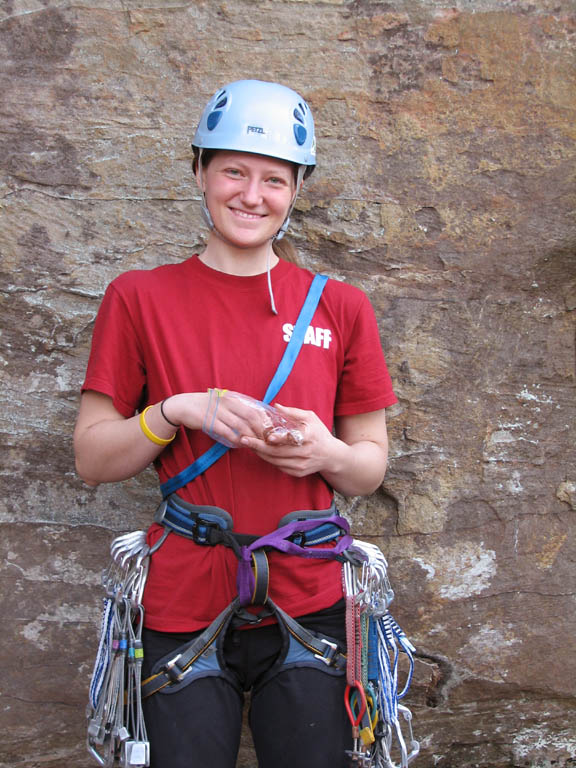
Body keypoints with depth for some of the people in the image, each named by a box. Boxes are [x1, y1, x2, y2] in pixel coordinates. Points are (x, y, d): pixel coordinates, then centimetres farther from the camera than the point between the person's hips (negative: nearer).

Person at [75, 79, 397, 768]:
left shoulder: (339, 306, 4)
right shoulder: (140, 297, 1)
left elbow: (372, 466, 9)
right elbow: (91, 459, 2)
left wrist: (325, 453, -13)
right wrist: (176, 412, -15)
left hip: (308, 607, 1)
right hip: (183, 609, -1)